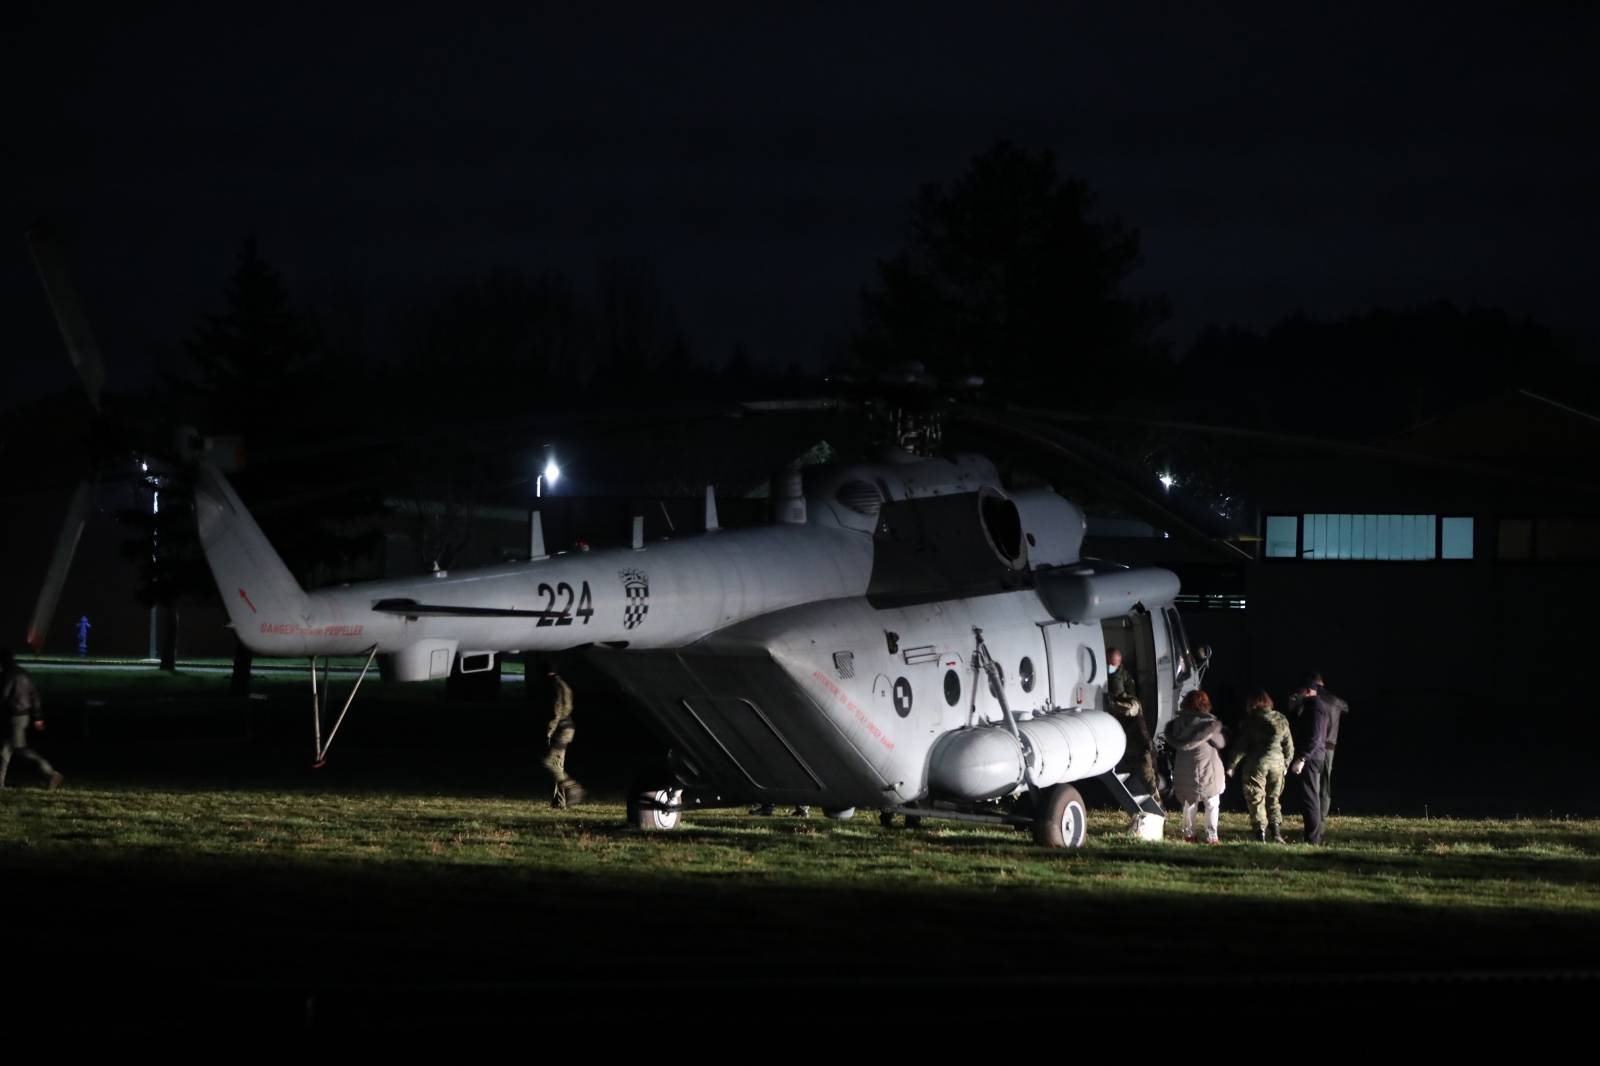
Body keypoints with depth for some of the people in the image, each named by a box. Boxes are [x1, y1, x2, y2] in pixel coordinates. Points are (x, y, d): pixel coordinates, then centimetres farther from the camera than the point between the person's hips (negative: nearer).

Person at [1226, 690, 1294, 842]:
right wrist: (1286, 764, 26)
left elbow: (1242, 746, -9)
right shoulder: (1282, 720, 7)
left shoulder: (1251, 720, -7)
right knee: (1273, 799, 15)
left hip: (1257, 762, -4)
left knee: (1256, 800, 2)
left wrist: (1232, 765, -1)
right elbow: (1289, 746, 13)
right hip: (1277, 761, 4)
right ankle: (1276, 832, 2)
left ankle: (1261, 835, -6)